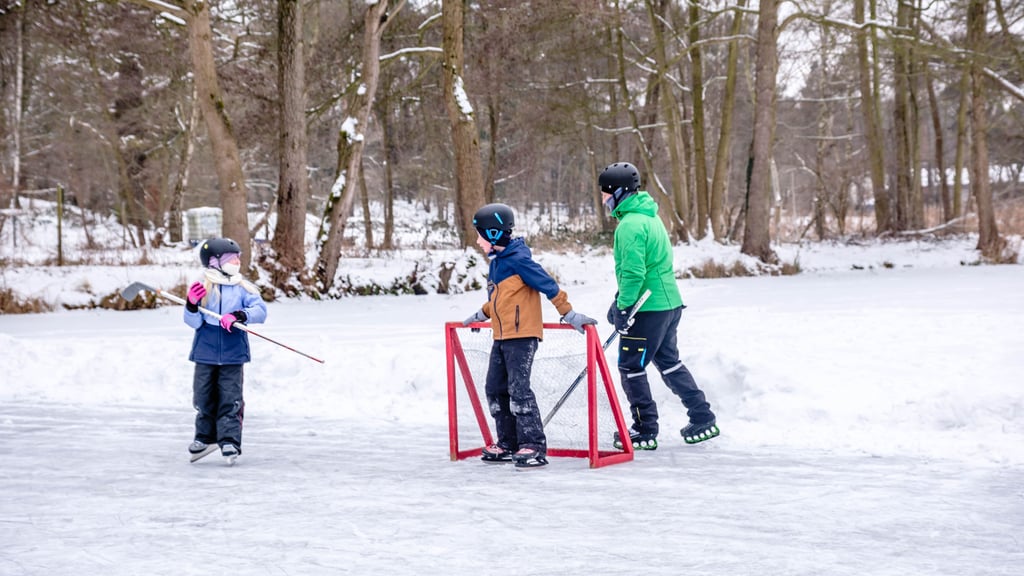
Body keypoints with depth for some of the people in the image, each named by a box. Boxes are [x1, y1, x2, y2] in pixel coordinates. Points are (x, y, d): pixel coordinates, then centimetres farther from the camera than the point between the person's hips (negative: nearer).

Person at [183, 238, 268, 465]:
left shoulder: (243, 288, 0)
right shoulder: (202, 287, -1)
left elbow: (260, 310, -11)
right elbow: (193, 322, -3)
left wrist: (239, 315, -26)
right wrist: (192, 305, -23)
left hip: (233, 355, -1)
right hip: (205, 353, 1)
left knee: (230, 399, -4)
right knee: (204, 398, 9)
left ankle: (230, 442, 1)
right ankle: (205, 437, 27)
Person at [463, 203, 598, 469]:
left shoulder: (518, 259, -15)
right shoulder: (497, 261, 14)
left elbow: (549, 286, -16)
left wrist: (570, 315, -16)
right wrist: (482, 315, 36)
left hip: (522, 335, -10)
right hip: (502, 337, 10)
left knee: (518, 389, -14)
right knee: (495, 389, 10)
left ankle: (534, 445, -11)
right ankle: (508, 443, 18)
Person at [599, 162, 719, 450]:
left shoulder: (630, 225, -18)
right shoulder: (649, 216, 14)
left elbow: (633, 272, -23)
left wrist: (623, 308, -17)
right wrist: (619, 300, 23)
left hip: (648, 308, -10)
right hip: (669, 302, 10)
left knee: (631, 367, 0)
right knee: (668, 361, 19)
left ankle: (645, 431, 6)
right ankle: (703, 419, 23)